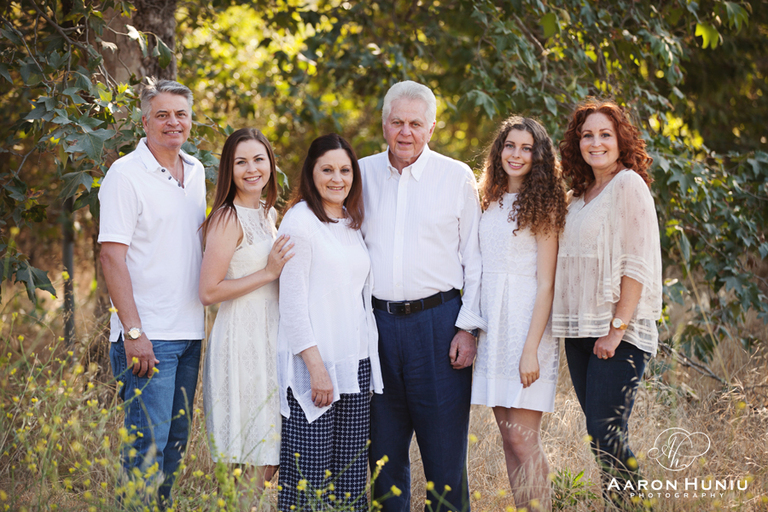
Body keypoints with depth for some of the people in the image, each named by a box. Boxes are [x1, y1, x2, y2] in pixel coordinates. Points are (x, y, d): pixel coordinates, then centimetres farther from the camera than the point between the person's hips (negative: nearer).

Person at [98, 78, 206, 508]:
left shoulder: (196, 173, 13)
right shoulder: (126, 174, -8)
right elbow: (112, 255, -13)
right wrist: (133, 330, -18)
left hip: (190, 334, 7)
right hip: (148, 335, -7)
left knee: (177, 441, 12)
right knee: (148, 444, -8)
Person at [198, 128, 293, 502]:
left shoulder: (269, 214, 14)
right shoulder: (228, 218, -11)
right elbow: (209, 292, -16)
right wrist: (268, 273, -16)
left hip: (270, 338, 8)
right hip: (241, 341, -8)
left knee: (269, 460, 9)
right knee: (252, 469, -6)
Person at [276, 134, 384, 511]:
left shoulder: (352, 223, 15)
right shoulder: (300, 221, -6)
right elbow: (292, 300, -10)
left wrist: (370, 366, 12)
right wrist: (316, 366, -16)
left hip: (357, 364, 7)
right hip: (315, 364, -7)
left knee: (350, 473, 6)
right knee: (309, 470, -6)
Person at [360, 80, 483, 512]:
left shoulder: (457, 177, 3)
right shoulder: (362, 174, 9)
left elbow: (475, 258, 4)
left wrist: (468, 327, -4)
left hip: (437, 321, -2)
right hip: (376, 322, 3)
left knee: (445, 451, -1)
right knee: (383, 449, 8)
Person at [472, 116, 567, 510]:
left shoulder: (542, 205, -5)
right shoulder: (493, 203, 14)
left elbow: (545, 284, -10)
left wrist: (531, 348, -16)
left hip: (525, 325, -6)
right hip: (491, 325, 6)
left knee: (522, 438, -8)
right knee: (508, 437, 7)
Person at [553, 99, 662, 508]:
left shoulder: (629, 184, -5)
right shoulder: (582, 195, 18)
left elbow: (637, 264, -12)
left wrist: (617, 329, -17)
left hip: (618, 333, -7)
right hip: (579, 331, 7)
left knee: (605, 432, -13)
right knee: (599, 434, 7)